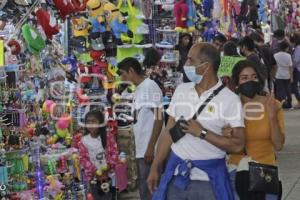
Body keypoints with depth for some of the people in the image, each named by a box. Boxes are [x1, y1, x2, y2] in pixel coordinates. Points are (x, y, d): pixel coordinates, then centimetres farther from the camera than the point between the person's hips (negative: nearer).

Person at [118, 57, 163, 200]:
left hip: (149, 150, -9)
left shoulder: (150, 86, -10)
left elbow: (158, 119, -16)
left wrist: (150, 148, -20)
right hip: (141, 149, 9)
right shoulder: (139, 89, 16)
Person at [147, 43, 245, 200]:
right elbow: (169, 132, 10)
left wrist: (202, 133, -17)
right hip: (176, 174, 4)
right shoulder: (181, 90, 5)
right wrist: (155, 168, 9)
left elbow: (237, 144, -12)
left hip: (208, 178, -4)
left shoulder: (230, 99, -9)